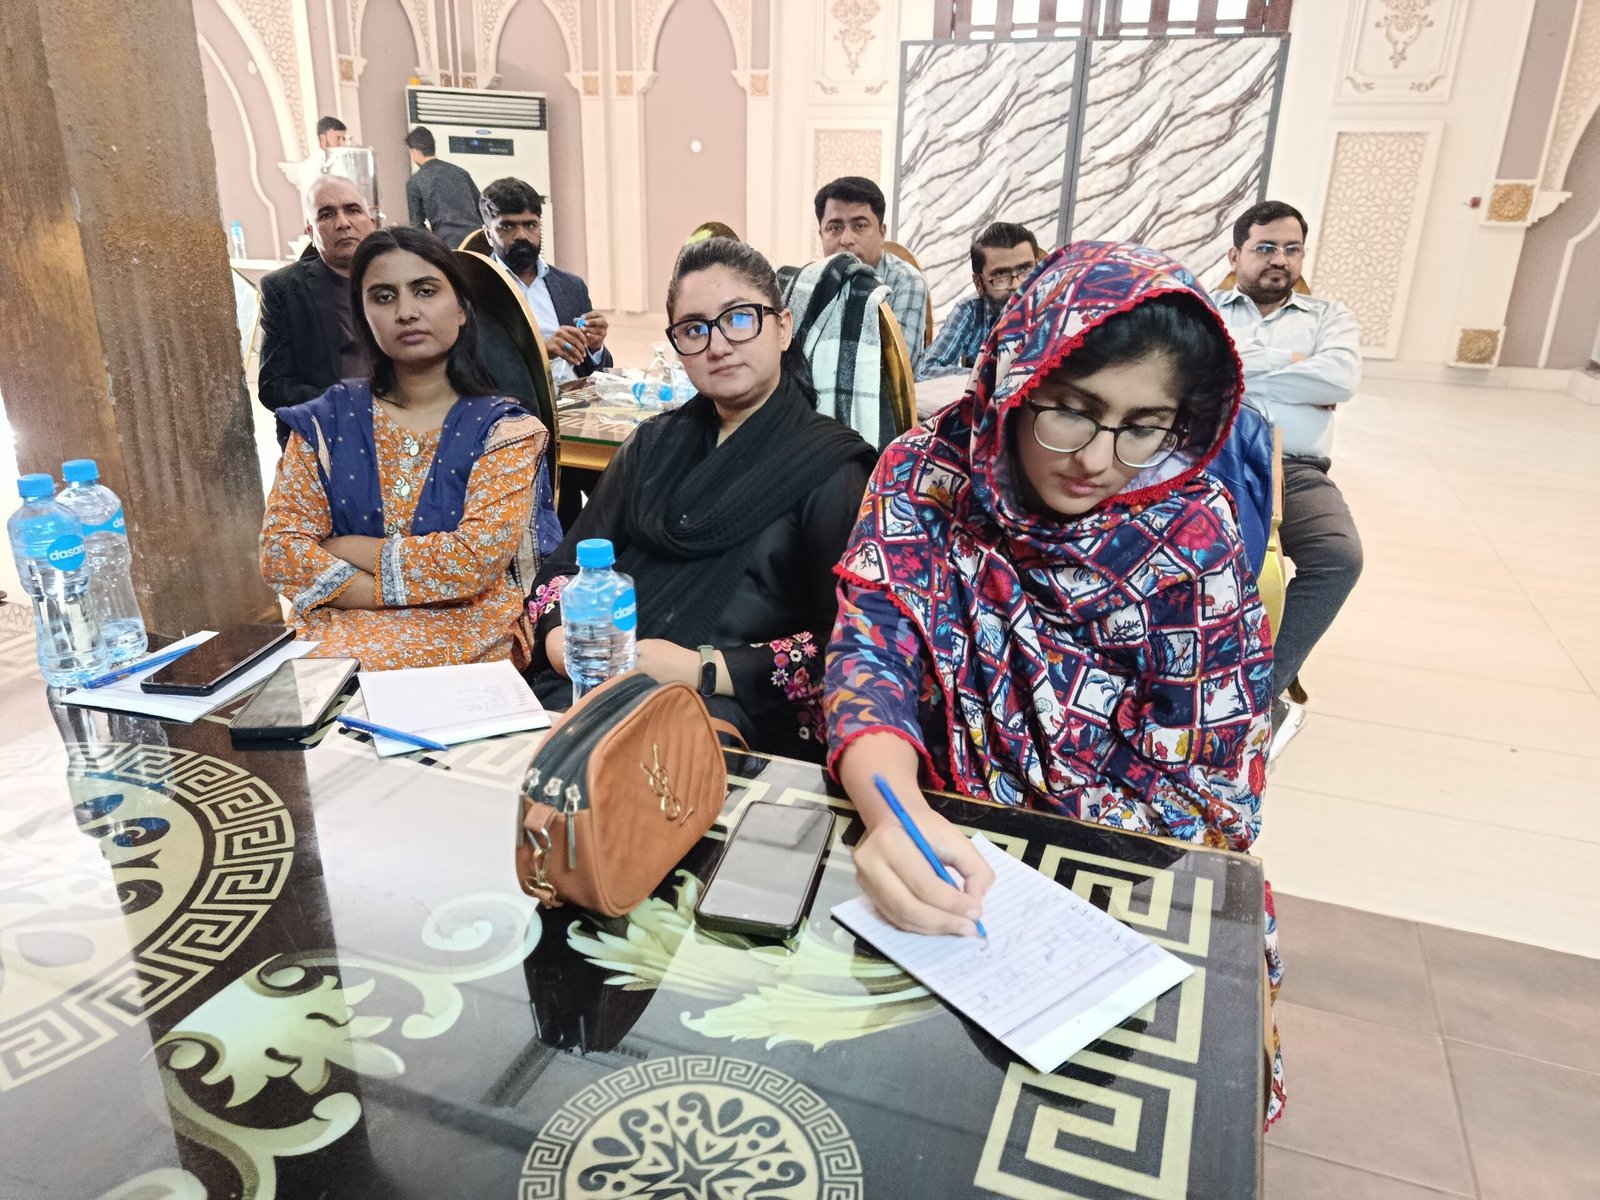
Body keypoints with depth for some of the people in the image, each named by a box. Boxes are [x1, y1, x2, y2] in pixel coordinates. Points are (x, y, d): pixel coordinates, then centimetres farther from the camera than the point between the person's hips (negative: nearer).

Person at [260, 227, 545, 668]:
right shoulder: (326, 422, 7)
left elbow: (477, 558, -13)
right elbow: (281, 548, -1)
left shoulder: (501, 428, -1)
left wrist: (356, 550, -5)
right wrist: (428, 585, -13)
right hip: (340, 627, 3)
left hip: (465, 632, -2)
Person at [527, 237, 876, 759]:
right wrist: (562, 634, -5)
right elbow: (566, 566, 18)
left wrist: (703, 671, -17)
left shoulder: (832, 466, 2)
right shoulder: (653, 446, 19)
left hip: (742, 718, -4)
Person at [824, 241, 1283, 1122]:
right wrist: (894, 814, -36)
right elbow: (869, 660, -14)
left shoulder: (1189, 534, -11)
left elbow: (1205, 785, -8)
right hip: (939, 849, 1)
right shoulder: (925, 477, -9)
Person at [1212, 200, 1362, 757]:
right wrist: (1296, 366, 0)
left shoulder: (1329, 316, 23)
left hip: (1295, 471, 2)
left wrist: (1235, 372, 0)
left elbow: (1341, 378, 1)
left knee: (1340, 556, -30)